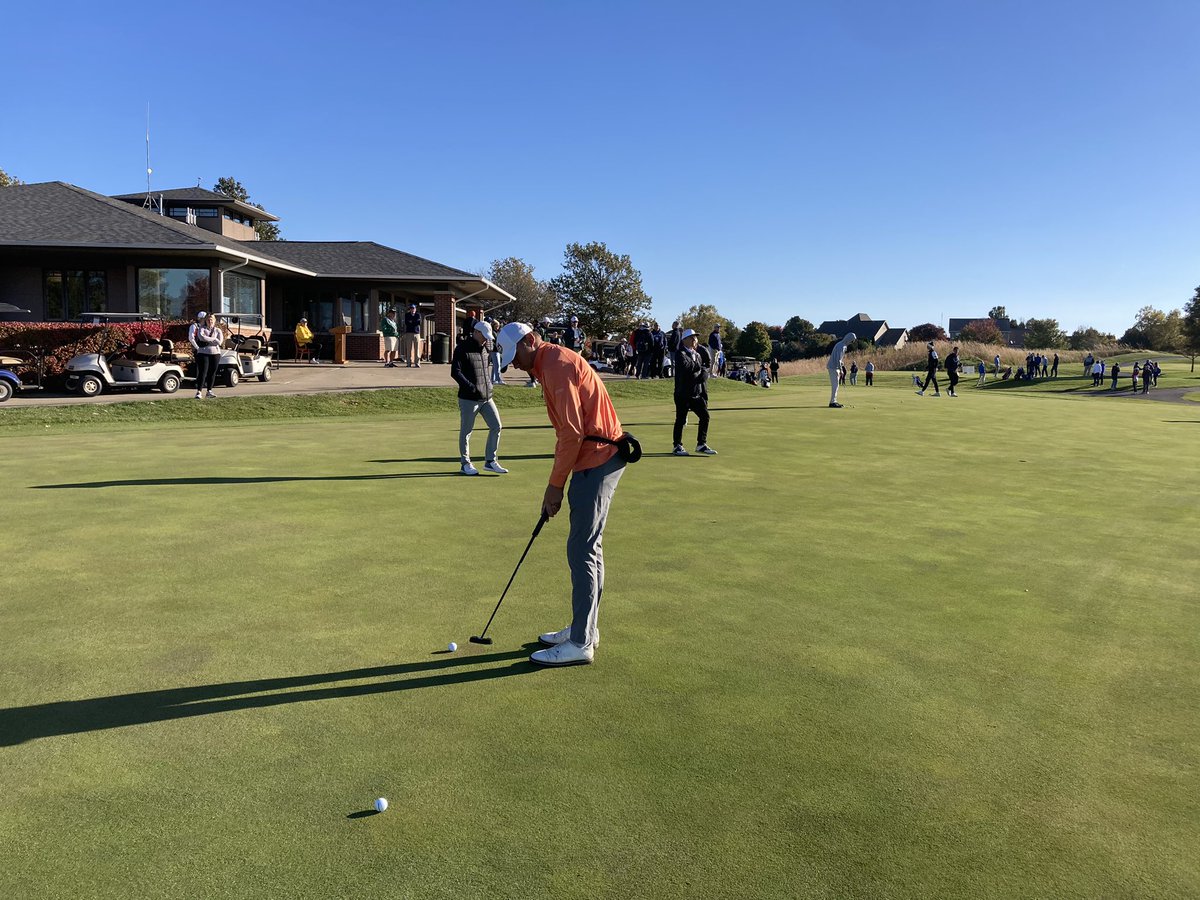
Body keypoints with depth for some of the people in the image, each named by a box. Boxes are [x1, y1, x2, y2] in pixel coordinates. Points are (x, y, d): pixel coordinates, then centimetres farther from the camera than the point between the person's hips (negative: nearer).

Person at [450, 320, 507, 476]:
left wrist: (489, 384, 11)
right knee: (466, 431, 3)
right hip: (468, 399, -7)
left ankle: (490, 461, 14)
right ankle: (465, 464, 16)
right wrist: (472, 387, -20)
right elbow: (455, 372, -16)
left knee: (496, 426, 3)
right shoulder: (462, 348, -9)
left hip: (486, 397, 7)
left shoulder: (485, 348, 13)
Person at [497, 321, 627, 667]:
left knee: (582, 551, -7)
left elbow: (573, 433, -20)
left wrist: (555, 485, -12)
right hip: (598, 458, 11)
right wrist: (557, 484, 16)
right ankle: (585, 629, 24)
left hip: (597, 460, -11)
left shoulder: (557, 365, -14)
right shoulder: (550, 364, 19)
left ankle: (580, 644, -1)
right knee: (588, 547, 15)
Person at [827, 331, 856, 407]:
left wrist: (840, 368, 17)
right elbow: (838, 359, -22)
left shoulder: (843, 345, 13)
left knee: (835, 385, 12)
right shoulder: (841, 346, -19)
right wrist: (841, 370, -18)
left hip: (835, 367, 10)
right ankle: (832, 402, -8)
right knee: (835, 385, -9)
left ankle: (834, 401, 15)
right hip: (833, 367, -10)